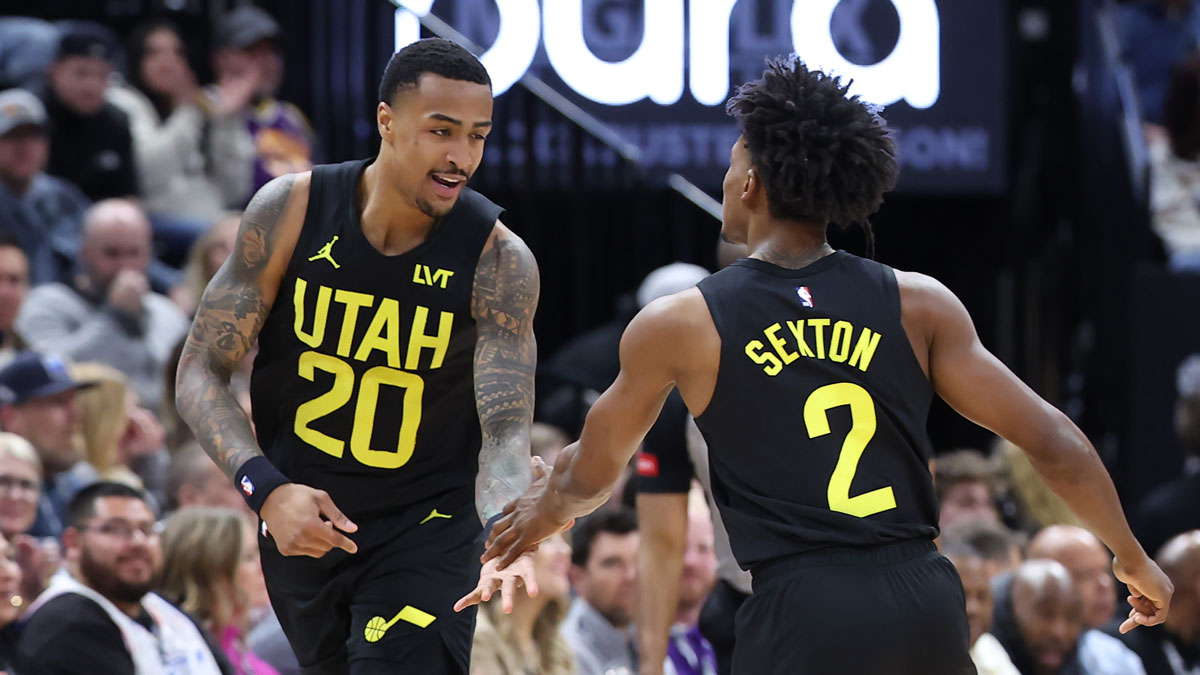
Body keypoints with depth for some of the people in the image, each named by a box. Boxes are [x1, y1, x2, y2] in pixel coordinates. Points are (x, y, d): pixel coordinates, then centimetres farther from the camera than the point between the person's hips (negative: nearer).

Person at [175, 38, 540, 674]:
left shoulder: (498, 259, -17)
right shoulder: (290, 211, -14)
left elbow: (506, 428, -22)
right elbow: (201, 372, -10)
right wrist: (267, 490, -27)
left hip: (424, 533, -2)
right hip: (299, 522, 2)